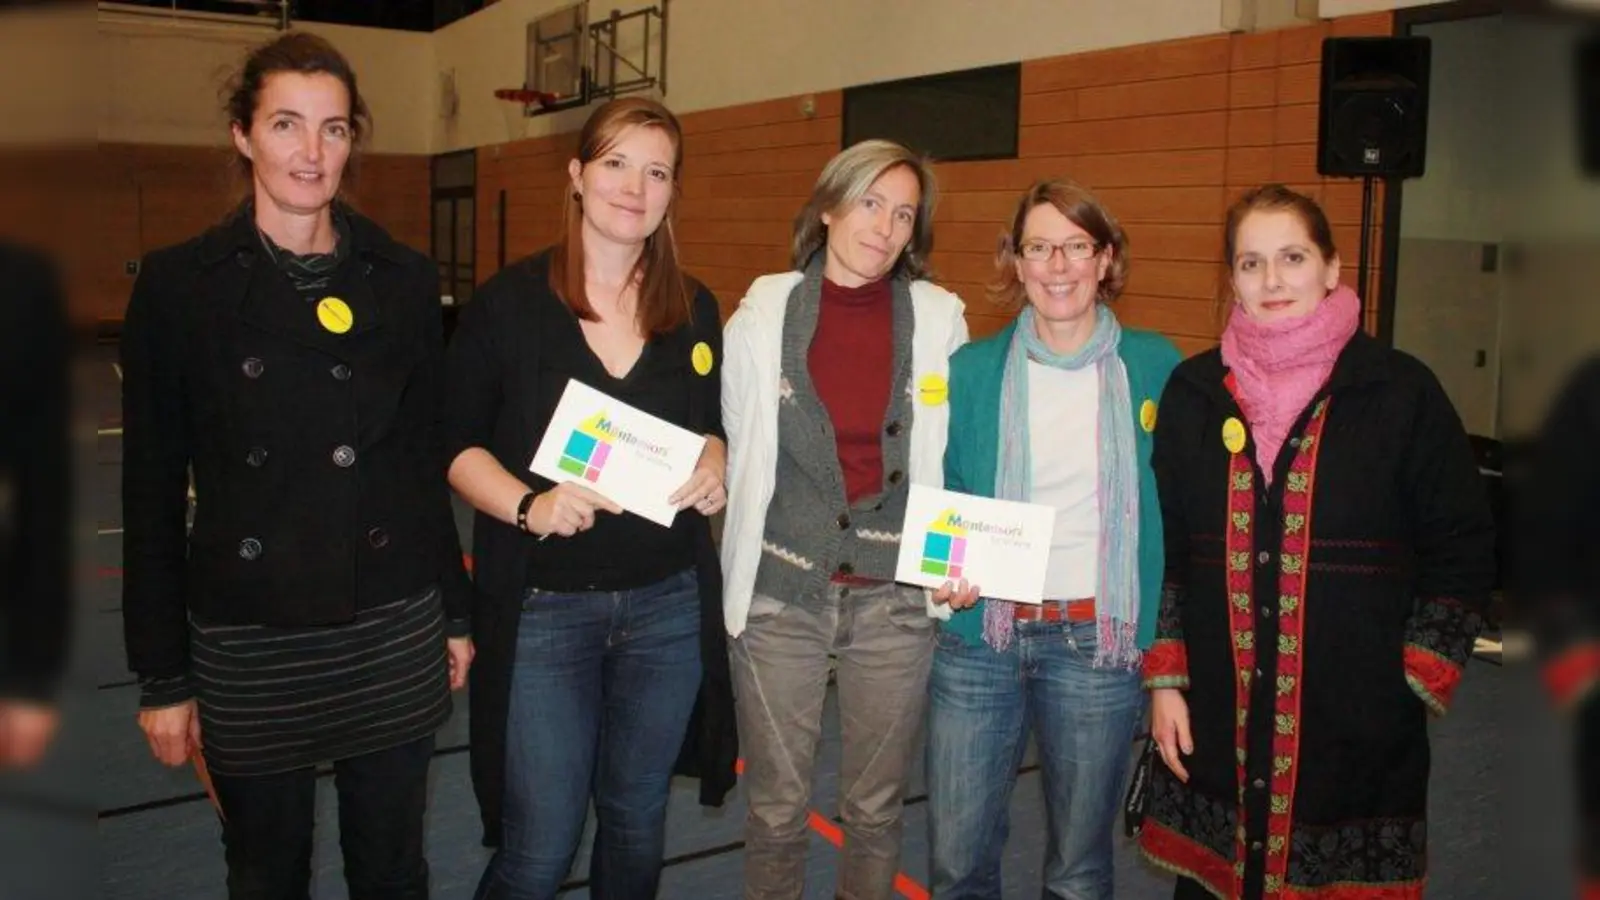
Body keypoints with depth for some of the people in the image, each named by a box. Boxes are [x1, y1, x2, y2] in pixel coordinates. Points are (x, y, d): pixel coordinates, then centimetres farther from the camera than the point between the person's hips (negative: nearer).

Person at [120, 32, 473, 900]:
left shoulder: (404, 279, 2)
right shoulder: (177, 284, -4)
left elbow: (431, 459, 8)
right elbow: (152, 493, -2)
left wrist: (456, 614, 8)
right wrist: (163, 676, -3)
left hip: (394, 635, 2)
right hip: (246, 646, -1)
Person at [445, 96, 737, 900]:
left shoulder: (695, 309, 4)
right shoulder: (508, 301, -7)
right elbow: (455, 444, -4)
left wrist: (713, 466, -6)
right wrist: (527, 506, -21)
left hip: (669, 606, 4)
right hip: (543, 609, -3)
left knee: (637, 823, 17)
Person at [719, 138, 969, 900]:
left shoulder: (940, 318, -1)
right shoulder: (763, 309, -1)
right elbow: (739, 450, 6)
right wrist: (740, 561, 6)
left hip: (896, 599, 0)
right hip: (779, 593, 0)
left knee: (875, 810, 15)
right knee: (776, 810, 11)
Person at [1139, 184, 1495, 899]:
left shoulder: (1403, 392, -3)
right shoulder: (1193, 391, 5)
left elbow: (1461, 554, 1)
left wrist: (1415, 688, -4)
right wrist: (1164, 681, 5)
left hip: (1359, 733, -2)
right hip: (1213, 729, 3)